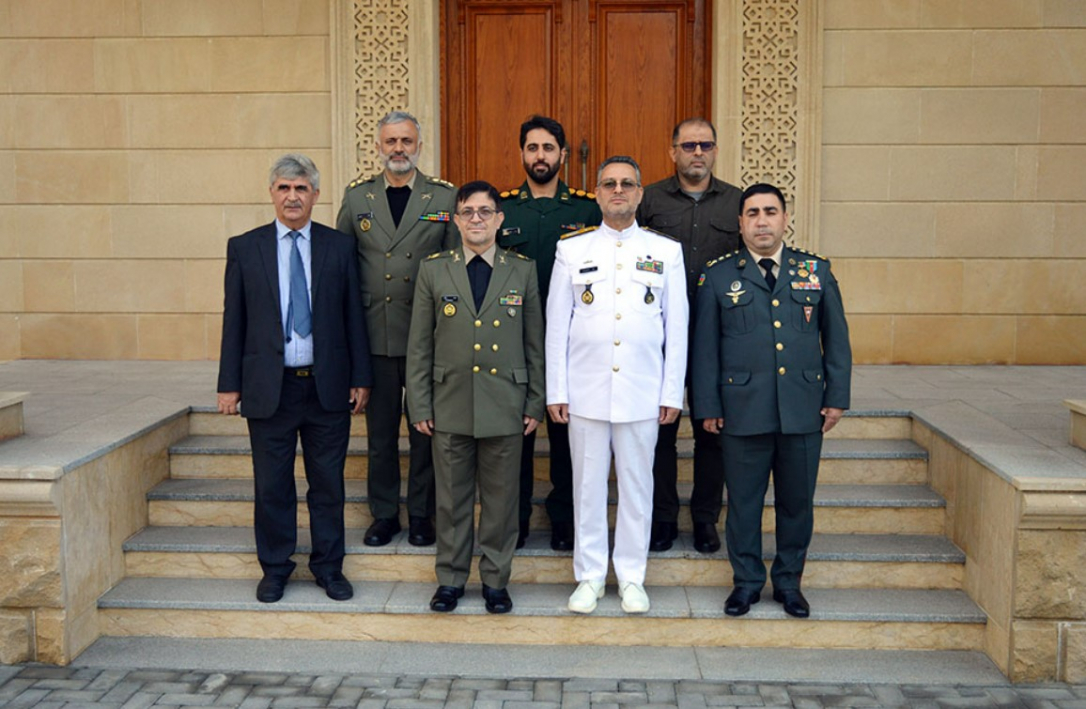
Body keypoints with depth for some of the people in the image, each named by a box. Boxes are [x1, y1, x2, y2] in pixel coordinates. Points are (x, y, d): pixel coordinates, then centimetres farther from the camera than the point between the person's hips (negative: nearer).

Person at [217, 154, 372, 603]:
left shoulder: (339, 247, 4)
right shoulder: (244, 248, 5)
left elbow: (353, 315, 5)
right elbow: (234, 320, 4)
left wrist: (360, 378, 1)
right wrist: (229, 384, 1)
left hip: (327, 386, 0)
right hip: (269, 386, 0)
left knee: (328, 483, 9)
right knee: (272, 485, 8)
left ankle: (328, 567, 23)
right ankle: (275, 568, 23)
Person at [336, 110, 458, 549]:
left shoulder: (445, 197, 3)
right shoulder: (356, 196, 7)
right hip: (375, 335, 1)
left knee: (426, 431, 7)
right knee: (380, 432, 9)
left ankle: (421, 514, 20)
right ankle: (384, 514, 22)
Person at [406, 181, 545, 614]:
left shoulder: (523, 271, 5)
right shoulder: (434, 270, 5)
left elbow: (535, 344, 6)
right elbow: (419, 345, 5)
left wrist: (536, 404, 2)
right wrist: (419, 406, 0)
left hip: (505, 407, 0)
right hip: (450, 406, 0)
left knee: (501, 498, 7)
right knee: (451, 497, 9)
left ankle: (495, 579, 21)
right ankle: (450, 579, 23)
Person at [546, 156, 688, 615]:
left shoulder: (666, 251, 6)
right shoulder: (572, 249, 5)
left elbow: (676, 330, 5)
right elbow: (556, 326, 5)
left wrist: (672, 393, 1)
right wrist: (556, 392, 0)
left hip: (642, 394, 0)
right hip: (586, 392, 0)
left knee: (637, 486, 7)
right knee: (588, 485, 6)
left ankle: (631, 577, 20)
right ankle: (590, 576, 19)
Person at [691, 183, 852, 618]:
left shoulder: (817, 271, 9)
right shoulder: (718, 276, 4)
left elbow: (836, 339, 10)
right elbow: (705, 347, 4)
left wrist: (837, 397, 4)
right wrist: (708, 406, 0)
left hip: (804, 412, 2)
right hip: (743, 412, -1)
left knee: (797, 501, 10)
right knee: (743, 501, 6)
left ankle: (789, 582, 26)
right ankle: (747, 582, 22)